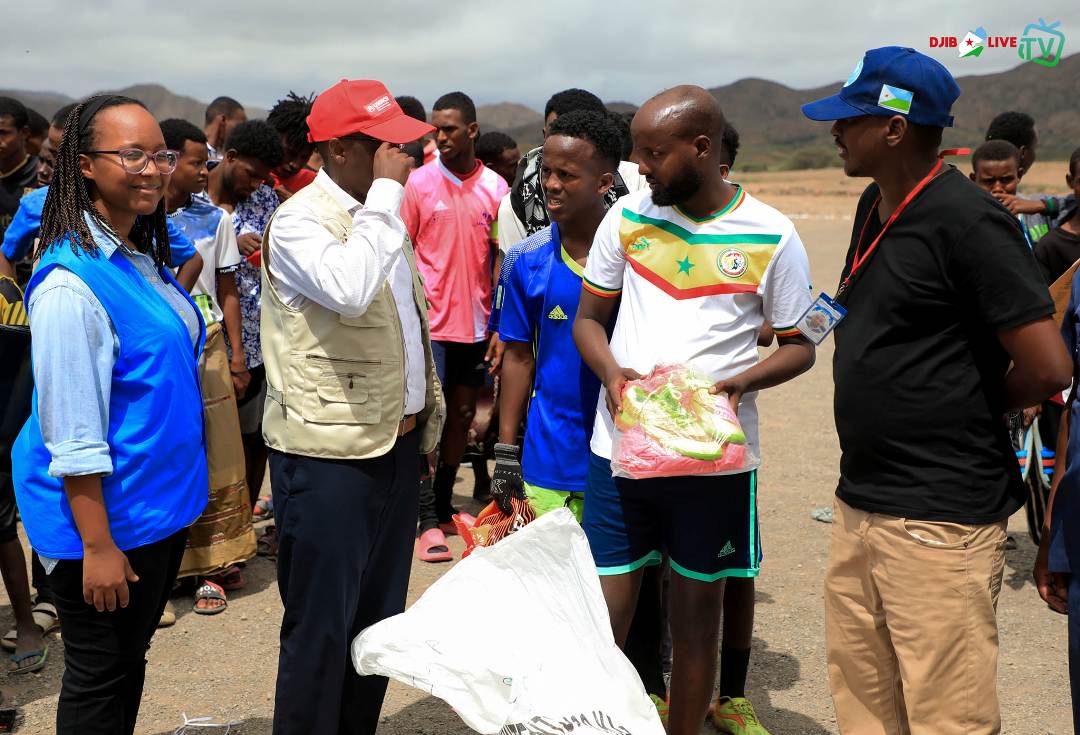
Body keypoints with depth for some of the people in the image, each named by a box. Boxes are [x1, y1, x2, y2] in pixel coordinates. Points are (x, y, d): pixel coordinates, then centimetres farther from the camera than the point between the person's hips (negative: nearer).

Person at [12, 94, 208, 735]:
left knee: (132, 657, 23)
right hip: (106, 514, -8)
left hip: (162, 502, 8)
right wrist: (97, 545, -20)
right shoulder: (72, 283, -23)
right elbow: (72, 435, -22)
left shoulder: (144, 257, 5)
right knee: (99, 681, 9)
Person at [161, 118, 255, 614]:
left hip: (207, 347, 2)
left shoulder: (213, 218, 5)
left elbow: (228, 292, 8)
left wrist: (237, 354, 3)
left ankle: (213, 565, 11)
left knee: (215, 459, 2)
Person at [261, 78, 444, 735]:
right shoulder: (299, 220, -14)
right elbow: (348, 289, -34)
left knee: (380, 615, 17)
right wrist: (386, 189, -24)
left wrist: (426, 411, 20)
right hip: (329, 451, -8)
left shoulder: (379, 214, 13)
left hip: (397, 439, 8)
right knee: (321, 624, 1)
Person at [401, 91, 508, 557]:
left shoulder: (495, 187, 2)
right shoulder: (419, 182, -4)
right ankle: (428, 518, 6)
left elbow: (501, 257, 6)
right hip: (430, 321, -3)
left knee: (462, 413, 13)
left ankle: (444, 504, 28)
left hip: (474, 322, 4)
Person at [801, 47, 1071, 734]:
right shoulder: (875, 207, 11)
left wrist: (974, 408, -1)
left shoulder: (967, 219, -16)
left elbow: (1047, 368, -19)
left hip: (939, 520, -8)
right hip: (860, 501, 9)